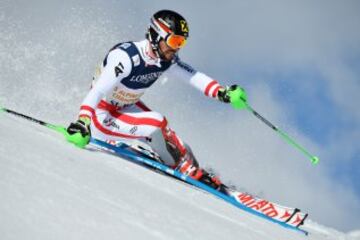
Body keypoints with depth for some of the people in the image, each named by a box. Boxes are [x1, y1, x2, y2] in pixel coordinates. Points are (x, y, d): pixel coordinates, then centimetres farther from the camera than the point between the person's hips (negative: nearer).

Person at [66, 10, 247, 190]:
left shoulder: (167, 59, -10)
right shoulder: (126, 57, -32)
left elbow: (194, 77, -9)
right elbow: (97, 92, -39)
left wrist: (224, 93, -25)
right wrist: (82, 122, -53)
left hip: (127, 106, 8)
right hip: (102, 117, -8)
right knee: (158, 123, -23)